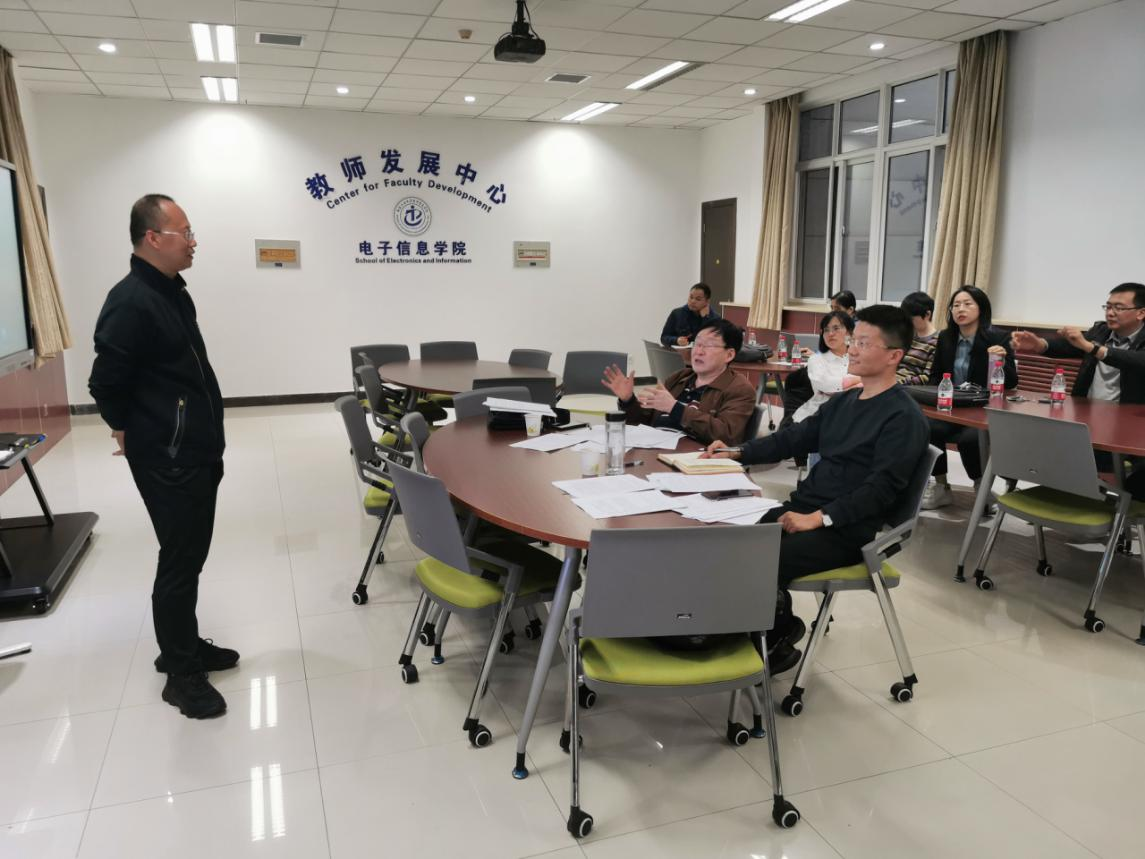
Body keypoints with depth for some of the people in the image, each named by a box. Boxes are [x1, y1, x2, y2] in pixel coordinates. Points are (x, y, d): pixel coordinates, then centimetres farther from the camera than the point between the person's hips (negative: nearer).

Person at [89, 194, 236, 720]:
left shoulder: (172, 292, 11)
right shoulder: (130, 302, -20)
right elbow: (105, 383, -16)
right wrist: (130, 433, -1)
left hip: (198, 452, 9)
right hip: (167, 459, -9)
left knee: (191, 555, 18)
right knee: (179, 562, -1)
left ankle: (184, 647, 33)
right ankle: (182, 674, 13)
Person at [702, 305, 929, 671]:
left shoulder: (903, 417, -11)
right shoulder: (843, 401, 16)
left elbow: (881, 488, -19)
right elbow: (796, 436, 18)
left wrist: (820, 518, -26)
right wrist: (738, 453, 5)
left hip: (846, 531, -8)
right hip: (803, 508, 8)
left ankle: (775, 645, 6)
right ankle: (777, 624, 10)